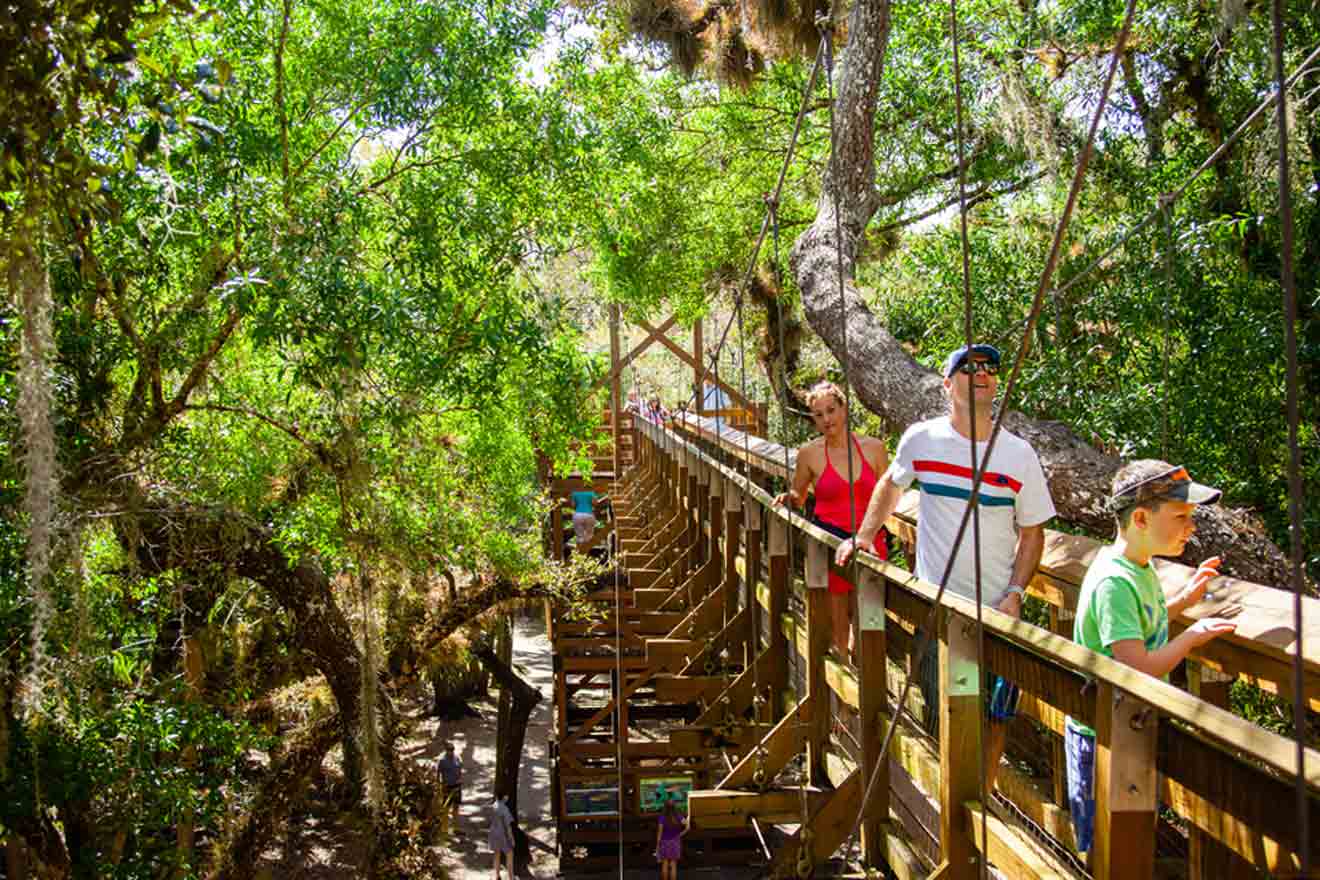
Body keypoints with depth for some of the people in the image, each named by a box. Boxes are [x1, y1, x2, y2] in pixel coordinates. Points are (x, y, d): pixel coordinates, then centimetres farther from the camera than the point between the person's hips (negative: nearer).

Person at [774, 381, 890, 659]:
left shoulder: (874, 448, 3)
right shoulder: (810, 453, 0)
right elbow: (798, 497, 15)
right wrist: (788, 498, -6)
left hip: (869, 543, 2)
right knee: (838, 631, 2)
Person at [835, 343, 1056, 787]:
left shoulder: (1019, 454, -2)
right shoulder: (922, 439, -1)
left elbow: (1032, 532, 4)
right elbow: (891, 484, 19)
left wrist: (1014, 594, -7)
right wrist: (863, 537, 14)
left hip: (997, 608, 1)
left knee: (994, 714, 7)